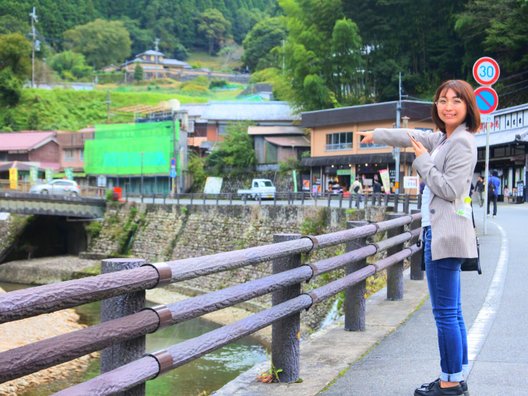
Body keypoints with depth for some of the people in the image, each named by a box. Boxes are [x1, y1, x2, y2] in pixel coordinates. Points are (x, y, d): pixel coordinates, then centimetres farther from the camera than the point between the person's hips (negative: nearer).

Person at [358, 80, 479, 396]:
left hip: (446, 234, -10)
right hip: (439, 231, 10)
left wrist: (424, 160, -8)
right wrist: (375, 135, 45)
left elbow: (450, 190, -18)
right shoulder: (443, 139, 17)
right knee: (452, 312, 12)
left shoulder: (462, 143, -11)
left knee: (446, 313, -5)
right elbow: (411, 136, 33)